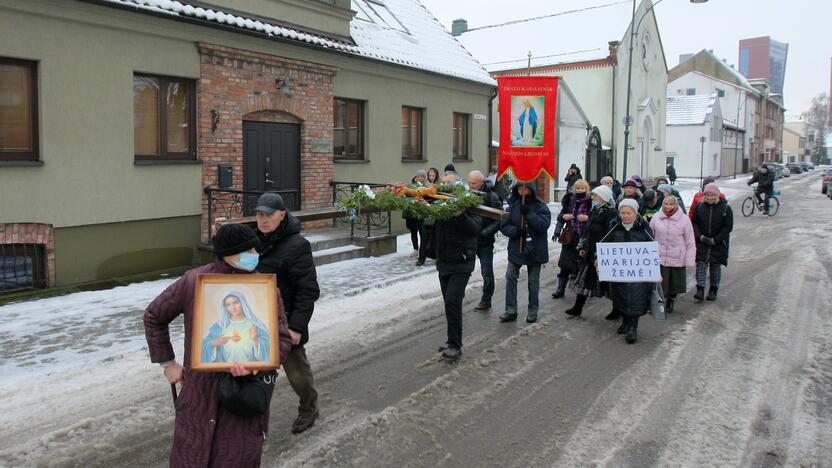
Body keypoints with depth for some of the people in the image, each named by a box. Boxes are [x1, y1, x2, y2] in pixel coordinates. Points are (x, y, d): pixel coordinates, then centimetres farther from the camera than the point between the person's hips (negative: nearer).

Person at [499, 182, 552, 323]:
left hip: (535, 251, -2)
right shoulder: (513, 206, 1)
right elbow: (503, 225, -1)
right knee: (510, 277, -1)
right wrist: (515, 231, -20)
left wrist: (529, 213, -25)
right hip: (516, 249, 2)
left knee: (533, 281, 9)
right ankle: (510, 310, 8)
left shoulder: (541, 207, -6)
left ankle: (533, 311, 23)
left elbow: (543, 225, -20)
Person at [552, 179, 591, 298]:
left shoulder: (591, 202, -4)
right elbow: (561, 215, 15)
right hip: (569, 237, 3)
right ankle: (560, 288, 12)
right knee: (565, 263, 3)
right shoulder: (569, 200, 5)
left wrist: (587, 218, -18)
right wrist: (564, 216, -4)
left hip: (584, 238, -3)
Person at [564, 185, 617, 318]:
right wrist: (582, 247, 13)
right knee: (584, 278, 13)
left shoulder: (610, 213, -15)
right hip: (590, 252, 9)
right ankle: (577, 308, 22)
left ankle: (617, 310, 19)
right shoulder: (594, 211, 12)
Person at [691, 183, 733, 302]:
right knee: (701, 264, -6)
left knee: (715, 266, 8)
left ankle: (713, 290, 21)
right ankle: (700, 290, -7)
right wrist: (700, 236, -10)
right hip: (702, 242, 1)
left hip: (718, 244, -1)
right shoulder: (700, 206, 0)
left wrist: (715, 240, -14)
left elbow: (728, 227, -8)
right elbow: (694, 223, 4)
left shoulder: (725, 208, -7)